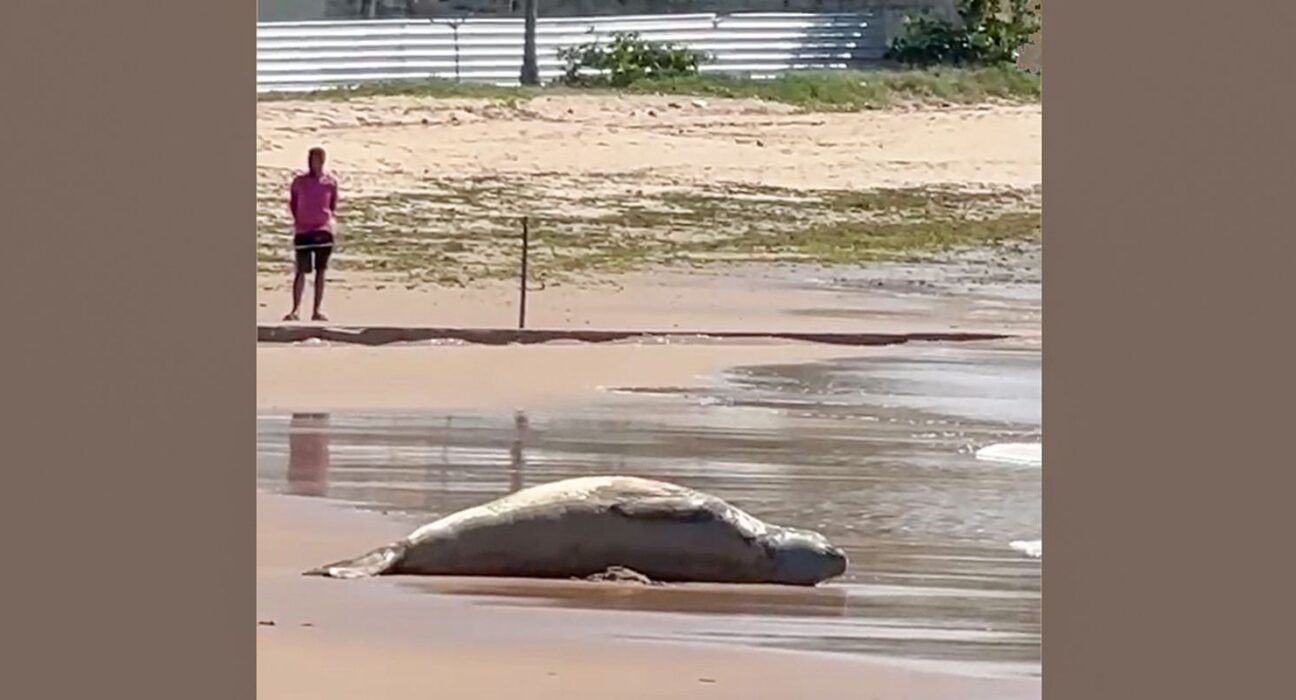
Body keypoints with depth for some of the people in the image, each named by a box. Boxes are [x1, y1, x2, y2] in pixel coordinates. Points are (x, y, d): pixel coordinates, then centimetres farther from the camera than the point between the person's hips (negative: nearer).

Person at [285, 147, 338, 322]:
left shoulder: (330, 182, 1)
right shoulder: (299, 181, -2)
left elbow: (333, 204, 10)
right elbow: (293, 203, 7)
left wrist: (329, 218, -4)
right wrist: (296, 221, -2)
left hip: (323, 230, 1)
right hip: (303, 230, -1)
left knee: (320, 271, 5)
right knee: (301, 271, -5)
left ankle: (317, 310, 10)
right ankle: (295, 309, -3)